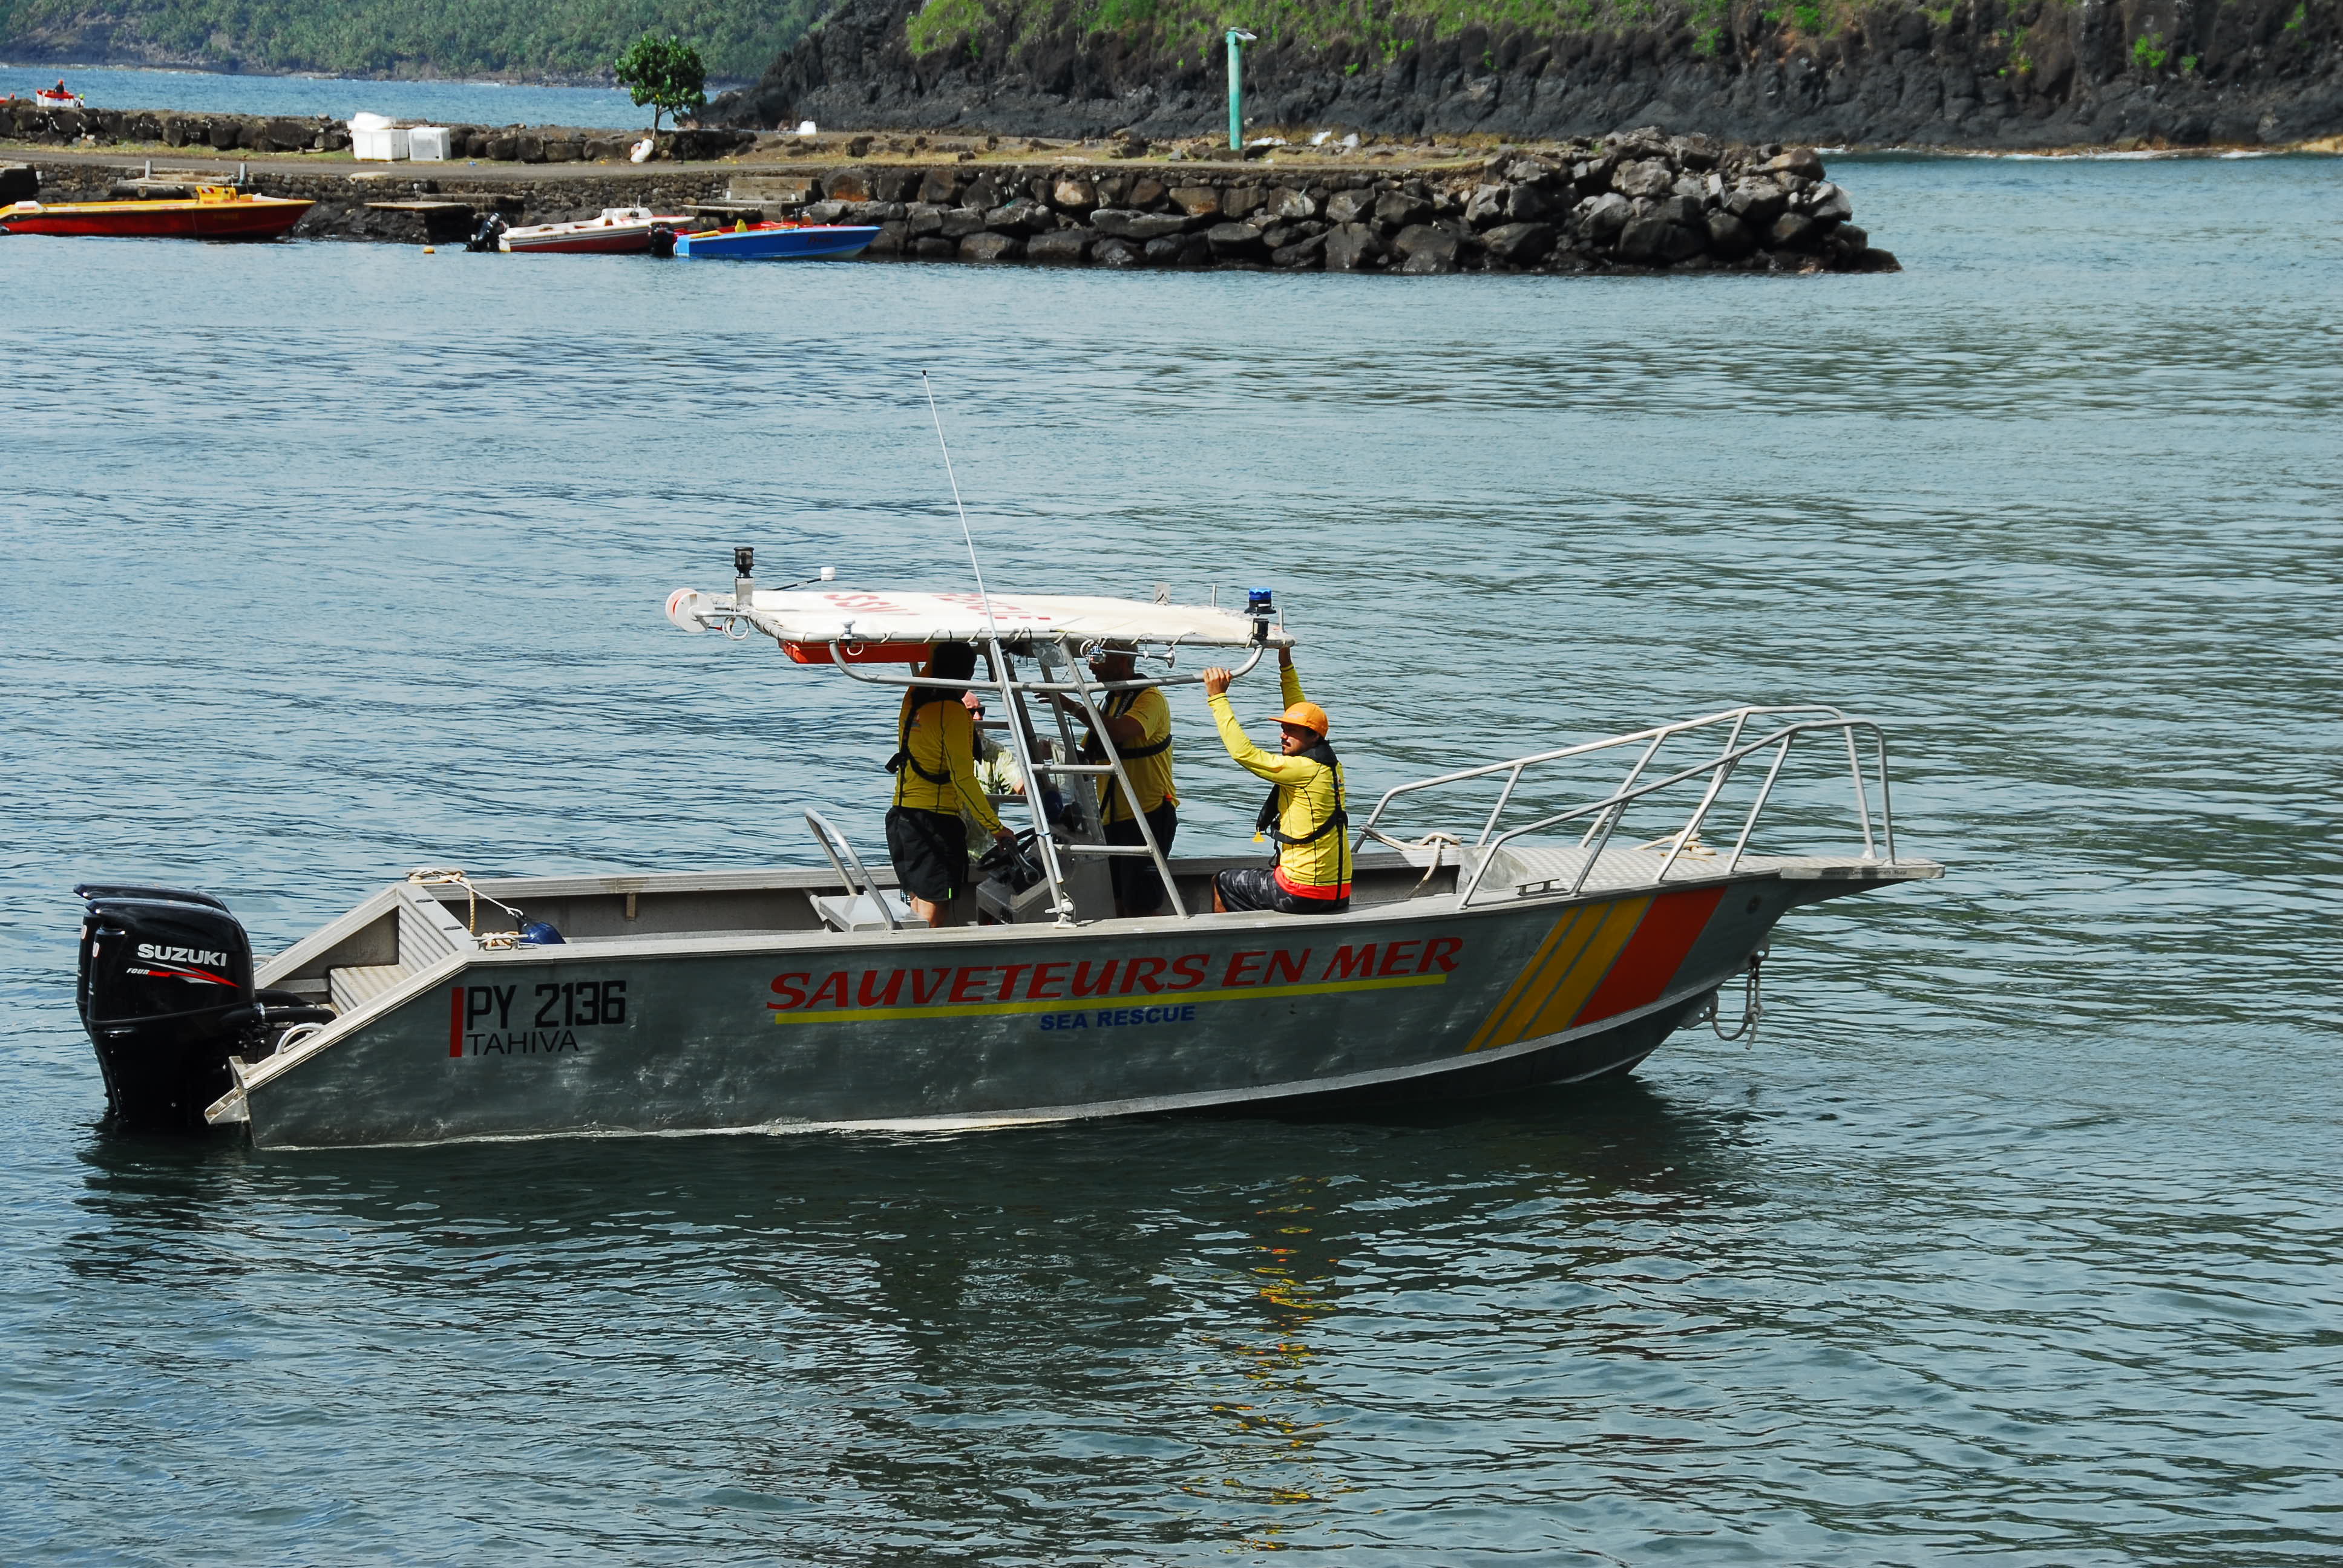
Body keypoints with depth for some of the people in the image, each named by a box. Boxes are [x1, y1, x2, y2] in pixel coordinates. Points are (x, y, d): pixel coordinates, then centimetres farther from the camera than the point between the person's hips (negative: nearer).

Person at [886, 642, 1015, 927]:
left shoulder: (912, 700, 7)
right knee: (933, 911, -6)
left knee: (918, 900, 17)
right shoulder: (953, 711, -14)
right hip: (935, 819, -8)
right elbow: (963, 778, -17)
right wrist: (995, 827, -12)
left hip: (900, 815, 8)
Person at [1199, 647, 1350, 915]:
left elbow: (1243, 752, -20)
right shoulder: (1330, 764, 7)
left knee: (1221, 885, 15)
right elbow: (1302, 715, 22)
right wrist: (1286, 664, 26)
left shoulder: (1303, 769, -18)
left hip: (1301, 894, -9)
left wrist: (1217, 697, -15)